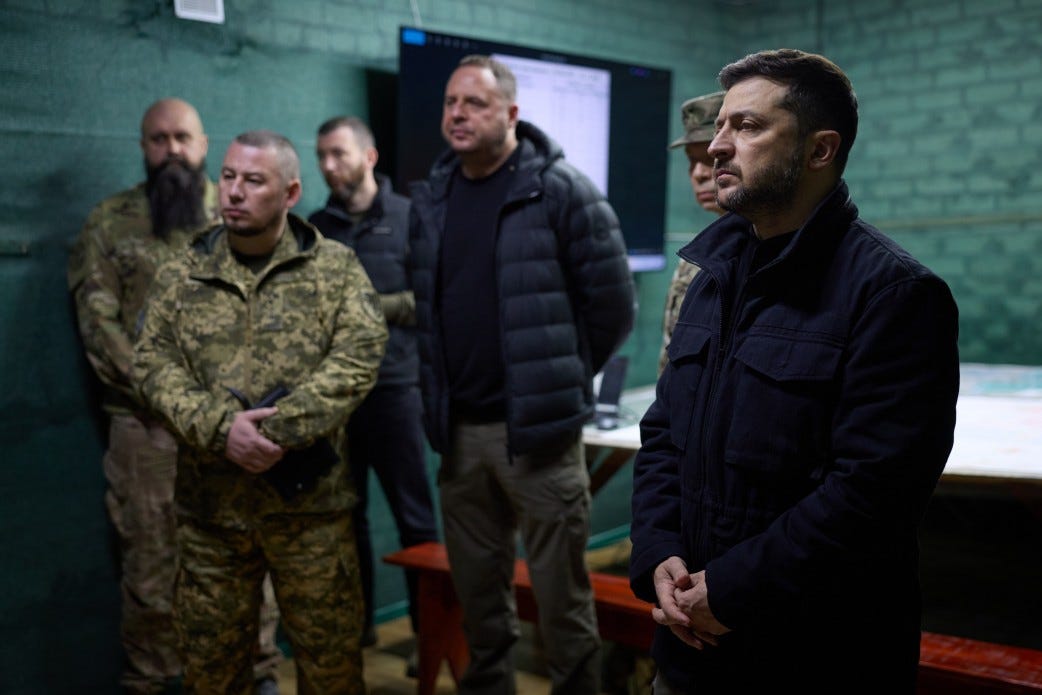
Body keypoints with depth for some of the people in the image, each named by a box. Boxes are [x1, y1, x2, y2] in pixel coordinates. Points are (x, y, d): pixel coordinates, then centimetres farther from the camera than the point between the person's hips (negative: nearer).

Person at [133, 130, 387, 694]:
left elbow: (358, 356, -10)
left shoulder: (336, 267, 1)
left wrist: (281, 431, -20)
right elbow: (153, 361, -1)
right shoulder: (180, 277, 7)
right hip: (209, 501, 2)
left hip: (308, 500, -2)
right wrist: (220, 428, -17)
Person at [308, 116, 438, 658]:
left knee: (414, 515, 3)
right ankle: (355, 623, 27)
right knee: (344, 515, 12)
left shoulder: (410, 218, 0)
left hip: (393, 386, -4)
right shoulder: (314, 228, 12)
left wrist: (372, 307, -14)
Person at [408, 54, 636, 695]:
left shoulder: (560, 190, -9)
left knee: (562, 595, 4)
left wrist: (562, 381, 1)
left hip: (537, 427, -5)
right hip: (458, 428, 6)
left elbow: (612, 303, -7)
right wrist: (441, 392, 12)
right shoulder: (431, 199, 9)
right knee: (478, 592, 17)